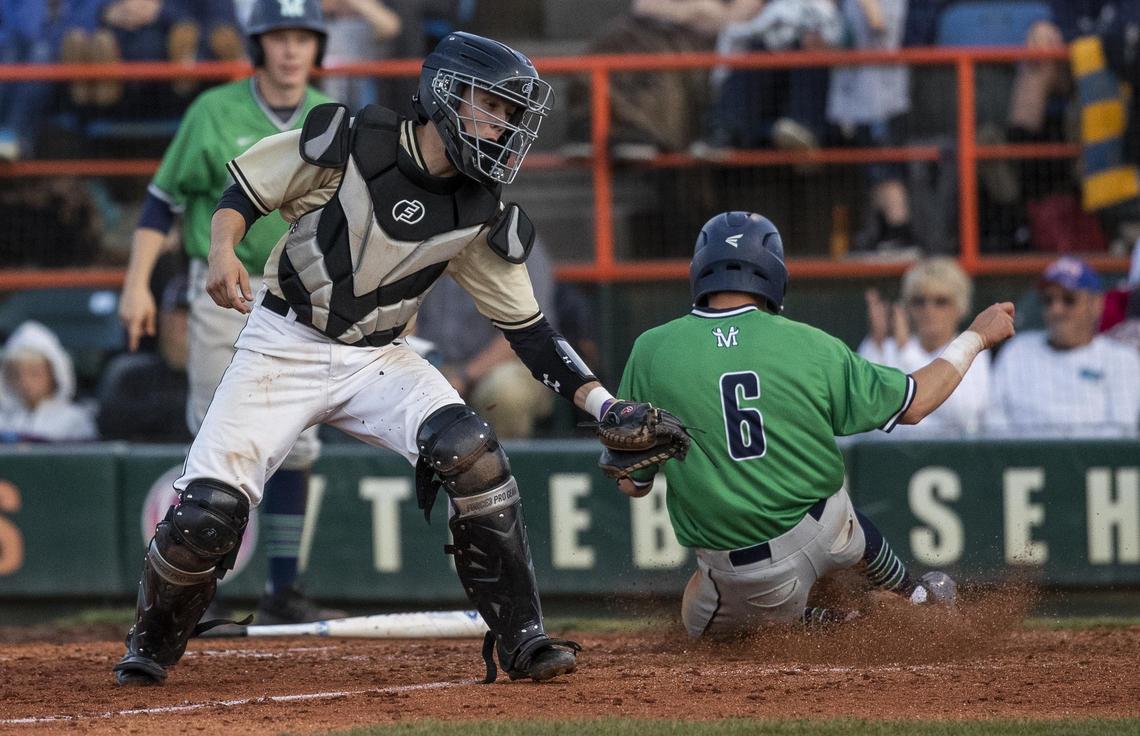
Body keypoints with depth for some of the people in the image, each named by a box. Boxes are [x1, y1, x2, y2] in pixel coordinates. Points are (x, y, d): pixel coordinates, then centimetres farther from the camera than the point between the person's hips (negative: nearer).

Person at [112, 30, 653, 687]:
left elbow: (528, 329, 3)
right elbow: (247, 189, -3)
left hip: (379, 359, 3)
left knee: (472, 454, -24)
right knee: (207, 514, -15)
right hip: (283, 347, -3)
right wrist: (223, 250, -23)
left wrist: (602, 403, -7)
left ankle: (522, 640, -13)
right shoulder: (348, 144, -13)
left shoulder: (484, 218, -3)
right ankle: (154, 644, 15)